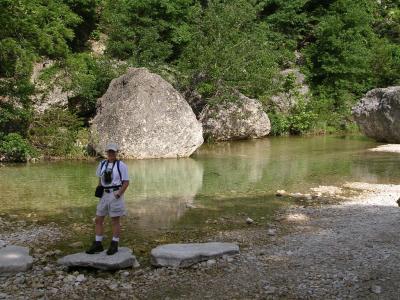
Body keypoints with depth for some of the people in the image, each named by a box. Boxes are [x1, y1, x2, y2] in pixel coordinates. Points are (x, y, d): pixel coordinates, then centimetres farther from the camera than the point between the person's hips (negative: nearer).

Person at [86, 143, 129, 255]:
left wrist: (118, 195, -17)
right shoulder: (102, 164, 8)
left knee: (115, 221, 1)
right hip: (104, 195, 6)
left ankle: (114, 246, 10)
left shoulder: (121, 165, -8)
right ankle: (98, 245, 13)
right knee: (98, 220, 5)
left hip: (116, 195, -6)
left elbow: (126, 182, -8)